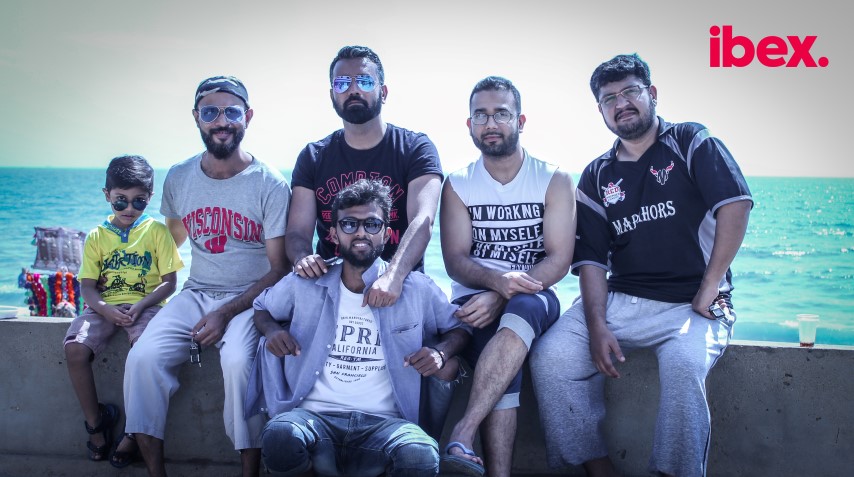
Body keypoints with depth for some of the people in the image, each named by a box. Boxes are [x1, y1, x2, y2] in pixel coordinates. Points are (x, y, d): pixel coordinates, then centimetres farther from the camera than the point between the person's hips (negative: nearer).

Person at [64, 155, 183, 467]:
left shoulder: (156, 231, 4)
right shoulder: (97, 236, 11)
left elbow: (169, 281, 0)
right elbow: (87, 285, 5)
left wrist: (140, 305, -16)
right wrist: (105, 309, -17)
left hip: (145, 305, -3)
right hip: (104, 307, 3)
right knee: (75, 348, -26)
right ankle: (95, 421, -4)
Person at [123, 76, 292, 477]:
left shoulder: (270, 185, -8)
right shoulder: (178, 178, 5)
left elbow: (279, 269, -9)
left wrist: (226, 314, -18)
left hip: (252, 297, -4)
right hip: (196, 292, 4)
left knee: (238, 361, -33)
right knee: (143, 357, -21)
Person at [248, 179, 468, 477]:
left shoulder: (417, 290, 6)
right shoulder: (304, 285, 11)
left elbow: (459, 327, 17)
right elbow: (261, 307, 28)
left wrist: (440, 352, -6)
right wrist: (272, 330, 4)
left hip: (384, 420, 0)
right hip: (315, 415, 1)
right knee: (281, 437, -36)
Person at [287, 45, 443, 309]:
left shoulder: (416, 149, 0)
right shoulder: (313, 157, 10)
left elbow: (423, 219, -16)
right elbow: (298, 230, 4)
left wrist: (394, 276, -33)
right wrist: (302, 258, -21)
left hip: (400, 285, -2)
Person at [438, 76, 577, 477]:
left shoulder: (554, 180, 4)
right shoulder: (457, 185, 8)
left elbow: (558, 260, -6)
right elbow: (455, 260, -2)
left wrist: (503, 296, -22)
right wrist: (496, 279, -25)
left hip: (534, 298, -1)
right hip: (475, 298, 1)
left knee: (520, 311, -37)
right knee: (500, 350, -32)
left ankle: (462, 437, -44)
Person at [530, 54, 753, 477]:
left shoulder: (690, 142, 4)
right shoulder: (596, 177, 15)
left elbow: (735, 204, -10)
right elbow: (592, 257, 7)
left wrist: (708, 291, -14)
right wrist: (597, 326, -9)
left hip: (691, 304, -3)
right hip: (619, 300, 4)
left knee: (683, 366, -35)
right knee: (550, 357, -19)